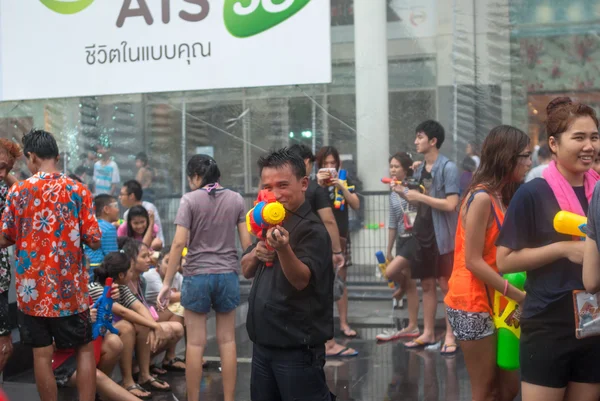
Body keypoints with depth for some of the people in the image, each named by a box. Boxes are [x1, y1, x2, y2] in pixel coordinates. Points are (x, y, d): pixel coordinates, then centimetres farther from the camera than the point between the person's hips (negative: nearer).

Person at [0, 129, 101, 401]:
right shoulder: (78, 191, -5)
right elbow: (94, 240, -7)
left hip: (32, 288, 1)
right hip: (69, 288, 0)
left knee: (42, 354, 8)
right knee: (84, 349, 13)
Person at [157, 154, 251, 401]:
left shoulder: (190, 199, -6)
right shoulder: (236, 199, 4)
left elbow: (179, 243, -12)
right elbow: (246, 242, 3)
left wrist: (167, 283, -8)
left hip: (197, 276, -3)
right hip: (228, 275, 3)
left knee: (195, 343, 4)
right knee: (227, 340, 10)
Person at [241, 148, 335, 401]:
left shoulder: (312, 229, -16)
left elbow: (301, 280, -27)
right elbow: (246, 271, 13)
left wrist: (283, 248, -45)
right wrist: (256, 253, -9)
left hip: (297, 349, -8)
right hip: (263, 344, 8)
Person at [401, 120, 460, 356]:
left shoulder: (448, 168, -11)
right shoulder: (419, 169, 11)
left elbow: (450, 204, -19)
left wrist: (419, 196, -16)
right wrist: (405, 195, 1)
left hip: (442, 236, -7)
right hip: (422, 233, 7)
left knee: (446, 285, -2)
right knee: (427, 284, 12)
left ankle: (450, 336, 5)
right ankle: (428, 333, 20)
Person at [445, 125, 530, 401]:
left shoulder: (503, 198, 11)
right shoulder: (481, 198, -17)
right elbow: (472, 261, -20)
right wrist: (519, 295, -19)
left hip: (494, 302, 9)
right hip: (473, 305, -9)